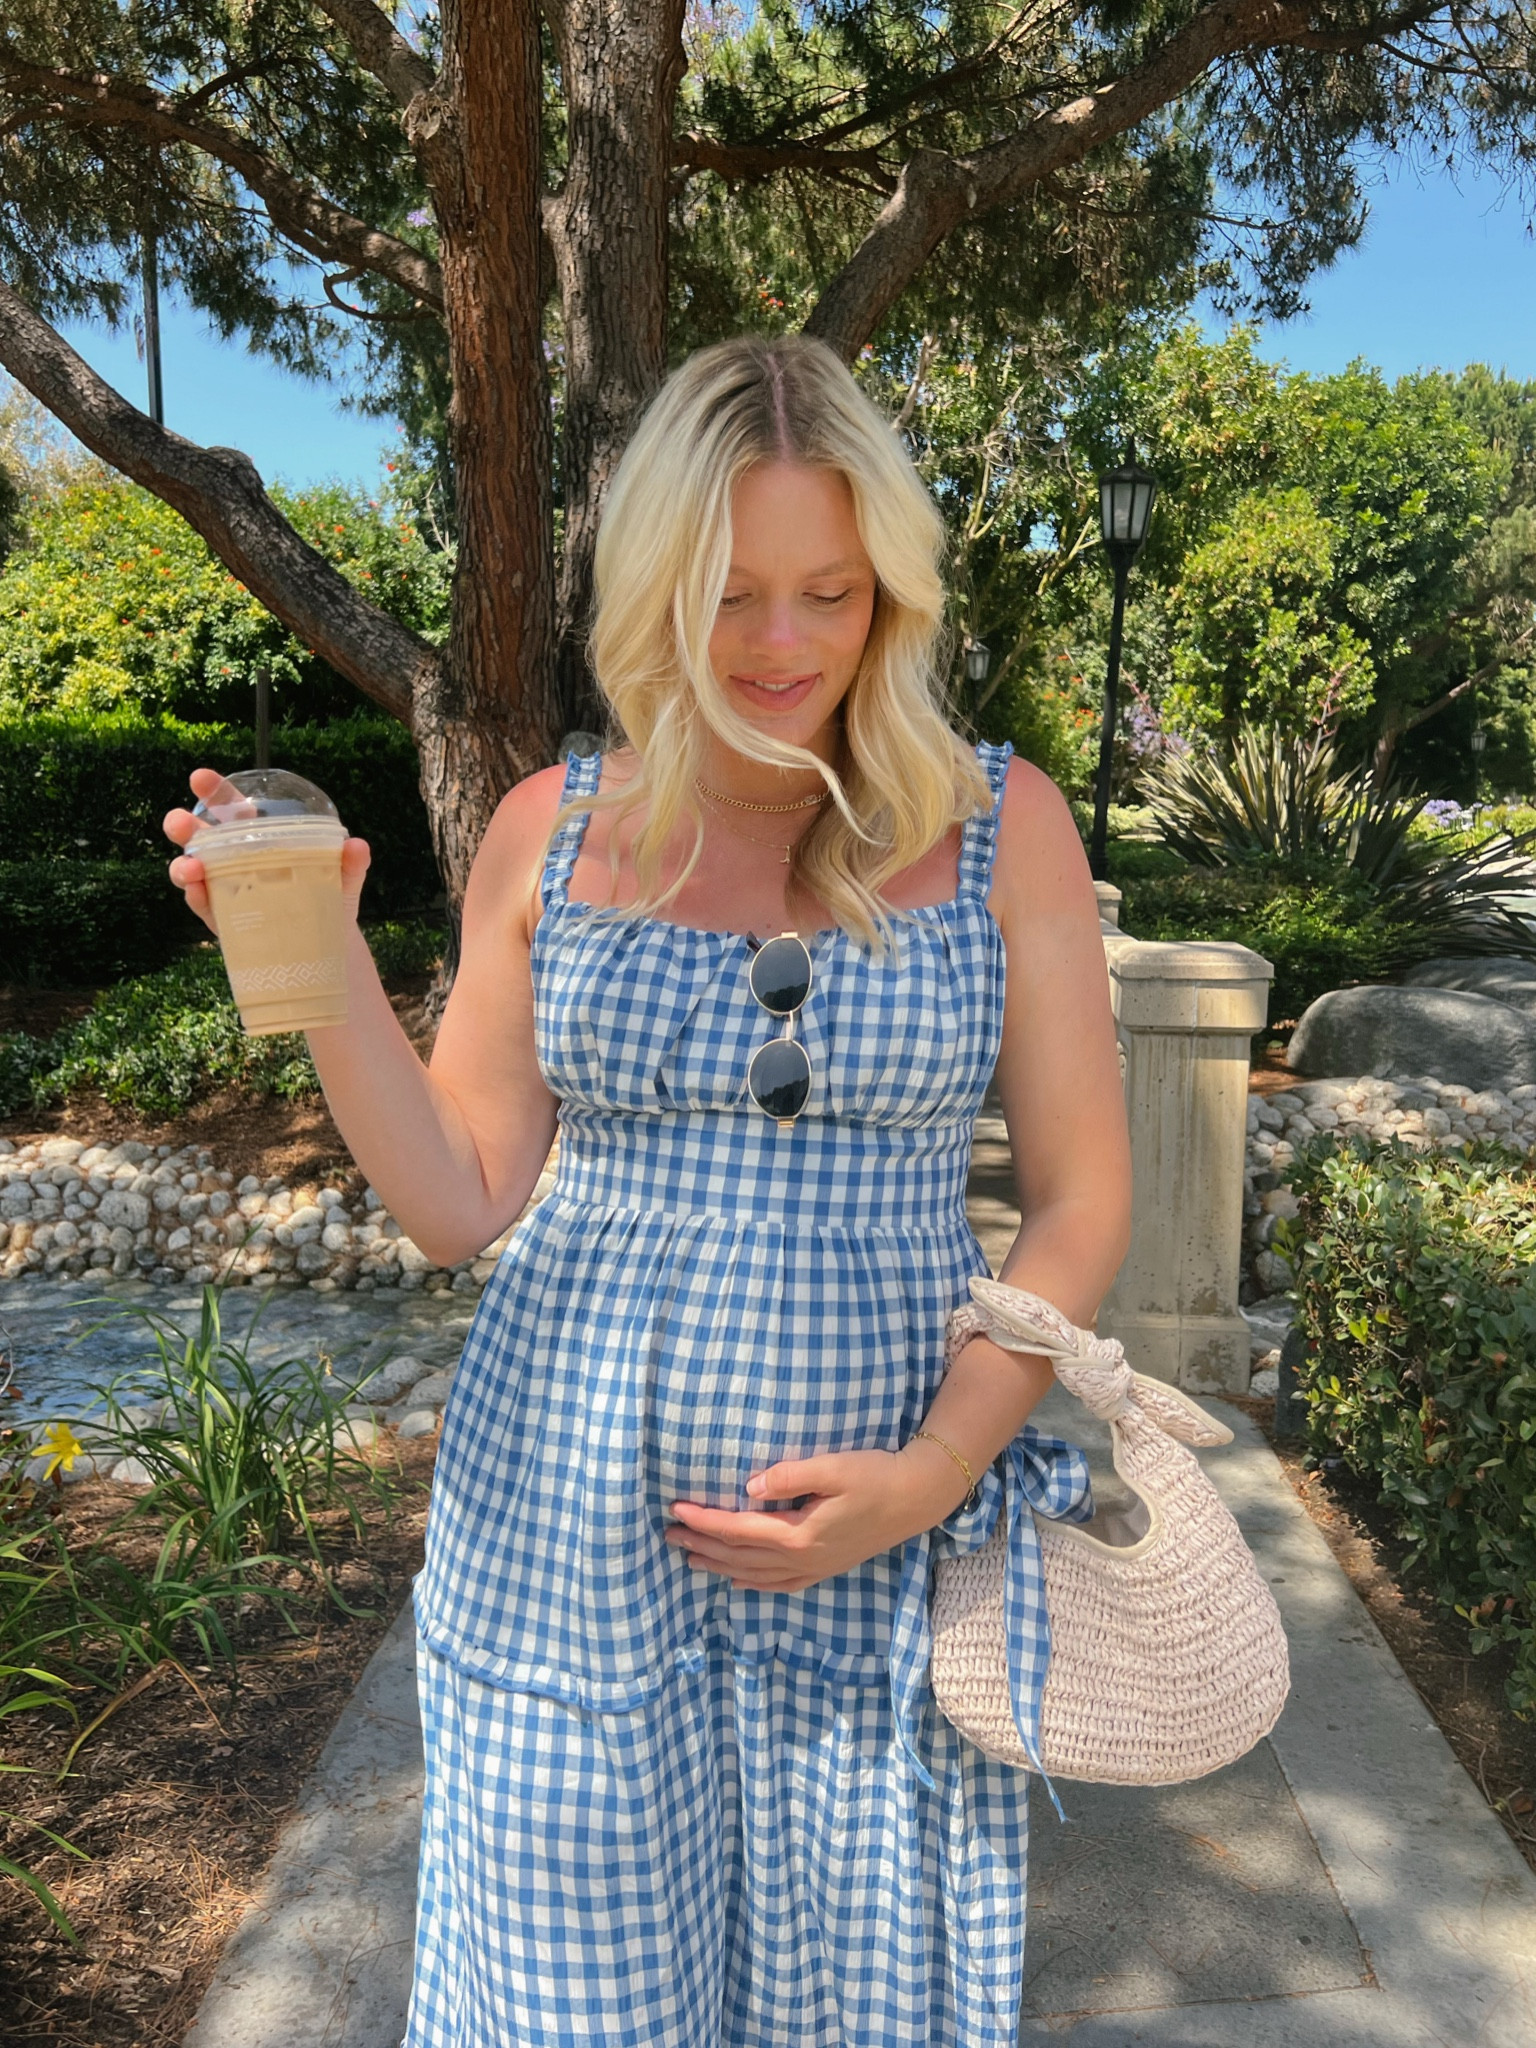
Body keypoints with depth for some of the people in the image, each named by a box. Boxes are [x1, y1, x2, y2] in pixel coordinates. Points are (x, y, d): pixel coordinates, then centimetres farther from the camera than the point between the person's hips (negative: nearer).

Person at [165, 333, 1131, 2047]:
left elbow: (1078, 1198, -1)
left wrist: (934, 1474, -12)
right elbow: (459, 1200, 1)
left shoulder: (1001, 826, -3)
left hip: (890, 1532, 0)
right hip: (571, 1526, 1)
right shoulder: (555, 830, 0)